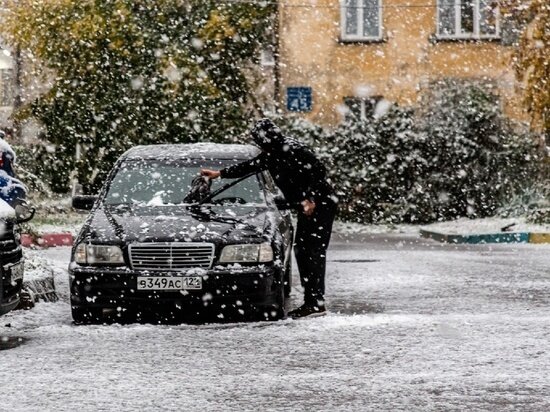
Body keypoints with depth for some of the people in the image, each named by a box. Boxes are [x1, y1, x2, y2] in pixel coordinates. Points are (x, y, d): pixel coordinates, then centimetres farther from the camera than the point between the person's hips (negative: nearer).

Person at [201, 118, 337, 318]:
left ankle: (316, 303, -15)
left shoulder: (292, 150, -17)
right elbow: (249, 166, 25)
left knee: (313, 252, -12)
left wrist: (310, 199, -21)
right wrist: (220, 174, 31)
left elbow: (319, 171, -20)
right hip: (307, 206, 10)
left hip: (321, 204, -10)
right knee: (301, 251, 8)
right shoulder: (271, 155, 12)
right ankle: (311, 301, 9)